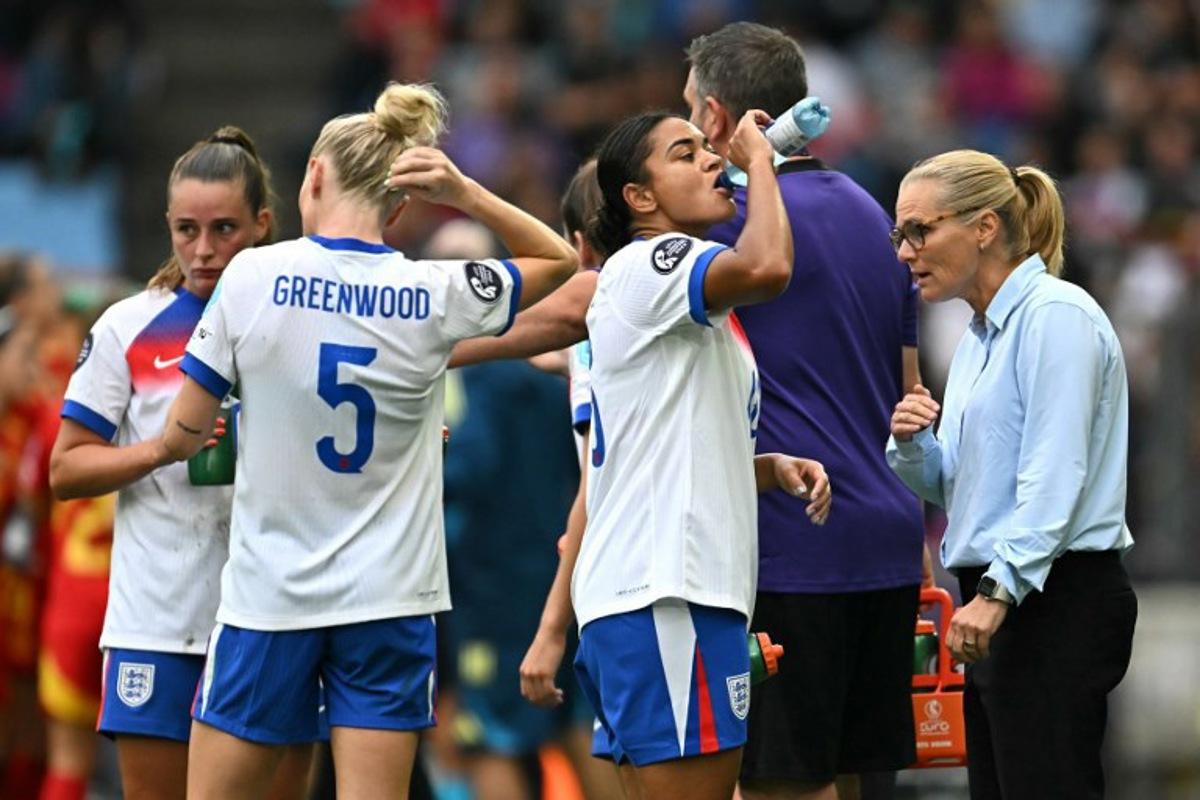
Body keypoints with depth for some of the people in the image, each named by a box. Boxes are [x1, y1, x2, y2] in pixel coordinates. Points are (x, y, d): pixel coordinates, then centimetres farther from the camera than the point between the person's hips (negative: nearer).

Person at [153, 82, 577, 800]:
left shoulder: (253, 277, -7)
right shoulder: (437, 296, -4)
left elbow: (184, 437, -2)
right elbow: (560, 259, 15)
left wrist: (173, 443, 21)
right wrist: (466, 194, 1)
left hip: (266, 598, -1)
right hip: (390, 601, 1)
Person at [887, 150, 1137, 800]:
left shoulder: (1057, 315, -11)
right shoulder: (977, 338, 19)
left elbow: (1055, 477, -19)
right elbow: (953, 486, 24)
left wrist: (998, 591, -25)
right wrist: (913, 445, 3)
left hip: (1057, 599, -10)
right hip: (1003, 602, 10)